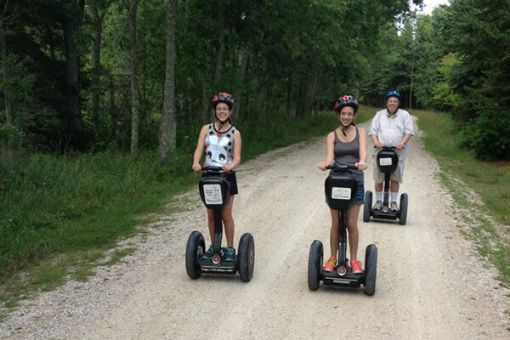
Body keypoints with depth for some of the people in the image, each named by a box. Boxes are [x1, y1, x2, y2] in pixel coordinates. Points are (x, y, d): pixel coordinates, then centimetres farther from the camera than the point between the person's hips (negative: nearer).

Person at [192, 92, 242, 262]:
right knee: (211, 215, 8)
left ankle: (230, 249, 10)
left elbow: (237, 157, -9)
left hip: (227, 176, -2)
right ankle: (213, 246, 22)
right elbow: (199, 150, -7)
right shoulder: (206, 129, 4)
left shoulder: (235, 133, -1)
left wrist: (231, 165, -32)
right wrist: (196, 163, -28)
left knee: (226, 215, -1)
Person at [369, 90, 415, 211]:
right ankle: (378, 201, 15)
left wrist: (402, 143, -15)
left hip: (398, 152, -1)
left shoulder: (404, 115, 8)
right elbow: (373, 131, 7)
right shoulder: (379, 115, 12)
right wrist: (376, 142, -11)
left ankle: (394, 202, 13)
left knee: (395, 178, 3)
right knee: (378, 178, 2)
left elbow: (409, 132, 1)